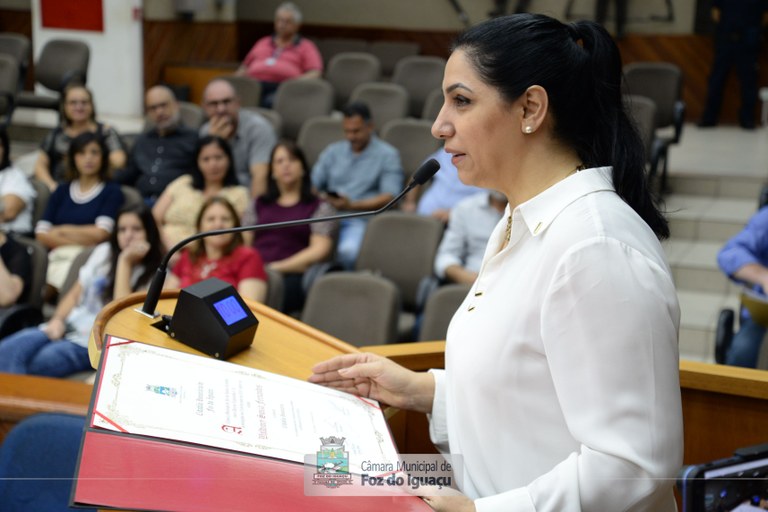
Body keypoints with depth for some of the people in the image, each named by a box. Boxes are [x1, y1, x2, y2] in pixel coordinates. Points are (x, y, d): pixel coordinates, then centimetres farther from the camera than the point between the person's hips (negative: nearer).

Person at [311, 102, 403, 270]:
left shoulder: (387, 155, 10)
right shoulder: (333, 151, 23)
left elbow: (389, 197, -1)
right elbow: (313, 185, 19)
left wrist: (352, 205, -13)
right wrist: (321, 199, -6)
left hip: (360, 220, -4)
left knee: (348, 251, -37)